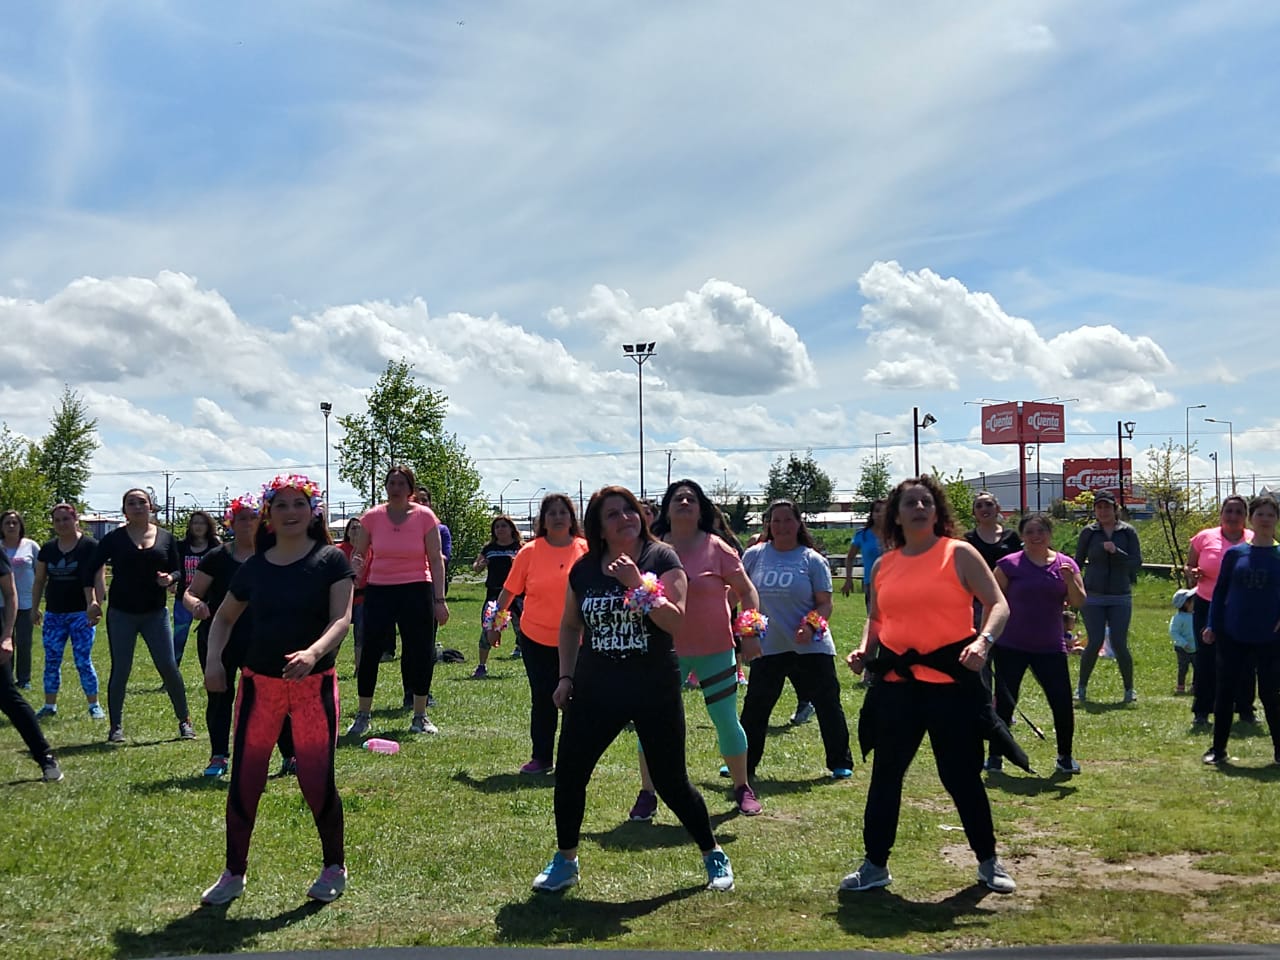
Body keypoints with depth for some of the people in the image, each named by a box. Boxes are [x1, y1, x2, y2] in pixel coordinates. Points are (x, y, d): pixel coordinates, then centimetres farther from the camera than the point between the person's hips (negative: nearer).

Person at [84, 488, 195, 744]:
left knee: (169, 668, -2)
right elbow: (90, 571, 3)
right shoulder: (114, 538, 0)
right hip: (121, 614, -1)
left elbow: (177, 570, 9)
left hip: (155, 613, 1)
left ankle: (184, 721, 11)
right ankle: (116, 727, 12)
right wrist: (92, 602, -7)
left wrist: (170, 578, -13)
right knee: (120, 670, 0)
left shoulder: (165, 537, 5)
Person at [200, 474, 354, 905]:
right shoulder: (255, 566, 5)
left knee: (317, 781, -1)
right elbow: (225, 617, 17)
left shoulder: (330, 560, -4)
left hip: (314, 684, -3)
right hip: (259, 683, 3)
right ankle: (234, 874, 21)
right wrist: (213, 659, -1)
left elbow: (342, 618, -14)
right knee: (243, 780, 5)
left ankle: (334, 868, 21)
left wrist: (314, 652, -32)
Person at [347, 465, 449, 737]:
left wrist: (439, 600, -5)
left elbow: (435, 560, -1)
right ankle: (363, 715, 15)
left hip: (417, 592, -1)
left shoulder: (424, 516, -3)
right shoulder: (372, 517, 0)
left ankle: (420, 717, 16)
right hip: (379, 591, 1)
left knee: (421, 653, 2)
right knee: (369, 653, 0)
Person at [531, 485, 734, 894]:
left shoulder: (661, 558, -7)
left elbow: (676, 620, -18)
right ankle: (565, 861, 24)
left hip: (655, 690, -3)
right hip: (595, 690, 4)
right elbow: (570, 626, 17)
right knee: (569, 772, 4)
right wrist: (566, 677, 10)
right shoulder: (585, 569, 4)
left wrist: (637, 583, -25)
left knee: (671, 781, 3)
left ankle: (714, 856, 23)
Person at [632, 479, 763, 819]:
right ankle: (647, 795, 13)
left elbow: (747, 591, 2)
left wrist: (750, 633, -8)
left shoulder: (716, 549, -4)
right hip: (666, 651, 1)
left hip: (715, 650, -1)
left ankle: (743, 789, 25)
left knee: (727, 721, 6)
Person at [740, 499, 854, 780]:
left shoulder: (812, 560, -2)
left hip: (811, 647, -2)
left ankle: (840, 763, 18)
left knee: (827, 704, 4)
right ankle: (743, 765, 19)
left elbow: (825, 603, -2)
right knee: (755, 707, 7)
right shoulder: (754, 556, 3)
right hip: (768, 648, 2)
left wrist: (811, 626, -19)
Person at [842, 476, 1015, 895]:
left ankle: (989, 862, 22)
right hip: (896, 681, 4)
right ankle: (875, 864, 19)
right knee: (885, 774, 8)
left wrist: (983, 641, -24)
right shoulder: (884, 565, 9)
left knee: (961, 775, 4)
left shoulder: (960, 554, -2)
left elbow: (998, 605, -5)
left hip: (952, 680, -3)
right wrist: (865, 649, 0)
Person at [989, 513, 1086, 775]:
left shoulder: (1065, 565, 4)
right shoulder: (1009, 565, -4)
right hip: (1010, 647, -2)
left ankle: (1065, 757, 17)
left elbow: (1079, 603, -1)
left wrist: (1070, 580, -18)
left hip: (1050, 647, 2)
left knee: (1062, 703, 0)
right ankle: (995, 756, 15)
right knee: (1004, 702, 3)